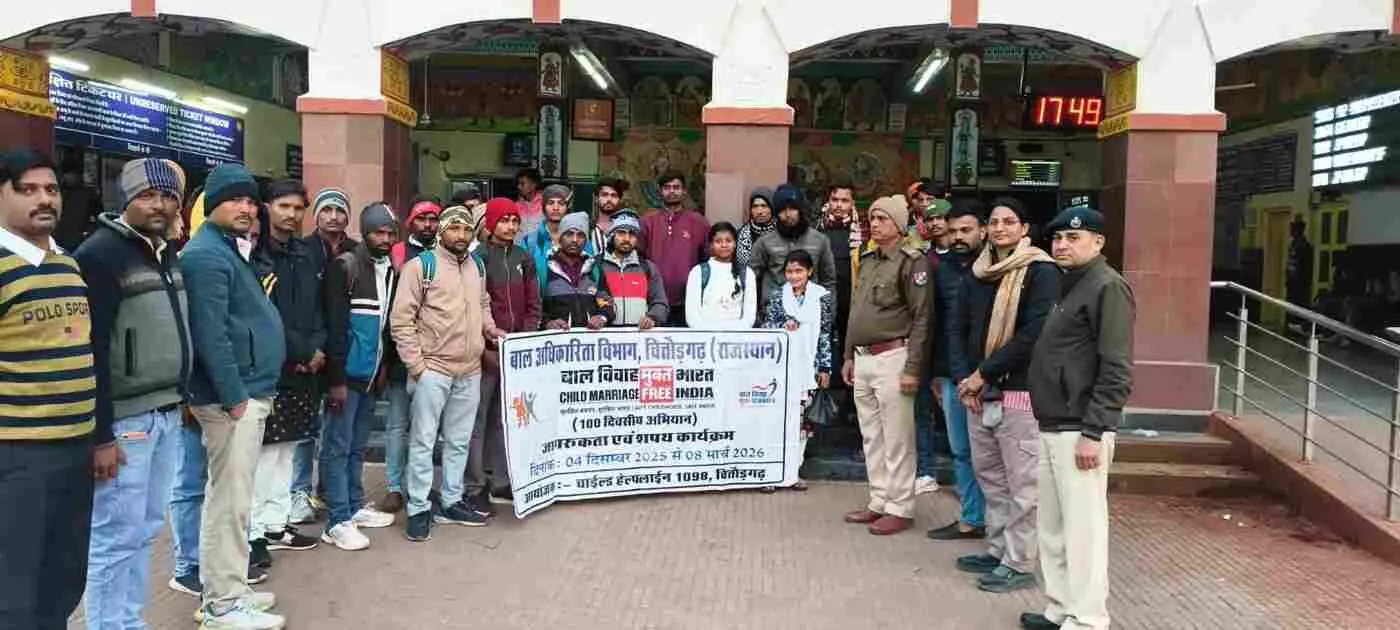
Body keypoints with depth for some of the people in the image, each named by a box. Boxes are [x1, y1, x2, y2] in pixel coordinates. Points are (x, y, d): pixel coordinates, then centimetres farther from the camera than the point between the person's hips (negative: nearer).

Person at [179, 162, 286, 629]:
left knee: (230, 498, 16)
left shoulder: (228, 251, 18)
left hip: (248, 392, 11)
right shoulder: (207, 256, -14)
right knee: (230, 500, -5)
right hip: (233, 397, -11)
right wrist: (234, 396, -22)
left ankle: (227, 590, 26)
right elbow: (210, 334, -22)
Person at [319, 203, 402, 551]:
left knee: (358, 446, 16)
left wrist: (386, 366, 11)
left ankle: (355, 506, 26)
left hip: (372, 374, 7)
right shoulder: (345, 266, -9)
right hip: (347, 373, -7)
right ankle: (338, 522, 2)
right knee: (338, 446, -1)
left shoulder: (392, 272, 12)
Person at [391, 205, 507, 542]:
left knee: (459, 441, 13)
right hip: (432, 369, -6)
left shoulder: (475, 266, 12)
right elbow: (401, 320, -9)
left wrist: (490, 328, 8)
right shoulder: (421, 265, -7)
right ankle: (418, 509, 8)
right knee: (423, 441, 0)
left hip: (470, 370, 6)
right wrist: (416, 365, -12)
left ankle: (451, 503, 24)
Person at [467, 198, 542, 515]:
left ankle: (500, 481, 22)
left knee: (503, 419, 13)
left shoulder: (524, 259, 13)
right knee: (477, 421, -1)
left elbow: (532, 306, 13)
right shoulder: (477, 258, -5)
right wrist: (485, 350, -13)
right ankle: (475, 488, 5)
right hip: (485, 353, -5)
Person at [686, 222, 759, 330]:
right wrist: (709, 332, -12)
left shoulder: (746, 273, 11)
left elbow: (750, 314, 6)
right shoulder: (698, 272, 8)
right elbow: (691, 314, 2)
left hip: (736, 335, 1)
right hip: (706, 334, -1)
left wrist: (734, 332, -10)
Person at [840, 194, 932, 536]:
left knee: (896, 440, -2)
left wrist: (912, 368, -16)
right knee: (871, 437, 14)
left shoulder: (911, 263, -9)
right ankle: (879, 501, 24)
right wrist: (849, 356, 19)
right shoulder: (867, 261, 16)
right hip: (862, 359, 8)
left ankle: (900, 508, 7)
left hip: (891, 358, -8)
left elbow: (922, 318, -13)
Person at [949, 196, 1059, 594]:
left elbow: (1032, 335, -16)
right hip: (978, 393, 7)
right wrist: (964, 379, -3)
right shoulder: (978, 273, 12)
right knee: (990, 478, 15)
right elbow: (958, 328, 11)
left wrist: (983, 373, -14)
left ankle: (1019, 564, 9)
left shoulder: (1041, 272, -8)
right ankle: (998, 551, 28)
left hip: (1019, 393, -7)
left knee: (1021, 485, 0)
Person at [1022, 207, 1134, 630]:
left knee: (1083, 528, -3)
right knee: (1053, 529, 16)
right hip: (1052, 428, 10)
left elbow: (1116, 370, -17)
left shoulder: (1108, 286, -11)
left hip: (1079, 431, -10)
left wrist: (1092, 432, -21)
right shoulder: (1069, 285, 18)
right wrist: (1050, 427, 19)